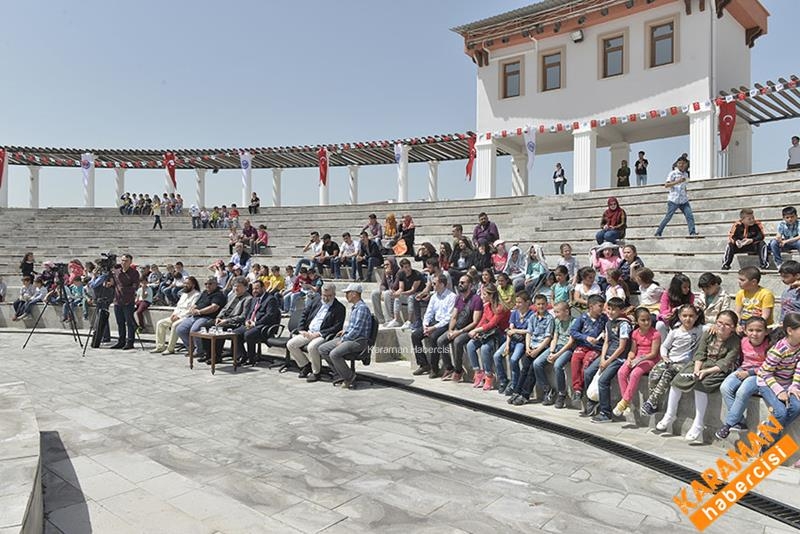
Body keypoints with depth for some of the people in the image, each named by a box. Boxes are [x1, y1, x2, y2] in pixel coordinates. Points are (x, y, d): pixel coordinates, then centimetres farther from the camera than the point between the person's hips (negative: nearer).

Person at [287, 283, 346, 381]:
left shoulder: (339, 308, -4)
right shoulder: (316, 302, 15)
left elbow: (337, 327, -13)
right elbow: (304, 314, 17)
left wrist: (319, 334, -18)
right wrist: (302, 330, 1)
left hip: (323, 335, -7)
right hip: (308, 333, 7)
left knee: (312, 347, -34)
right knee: (290, 344, -9)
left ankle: (316, 372, -11)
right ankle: (305, 365, 9)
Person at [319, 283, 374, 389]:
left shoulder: (362, 308, -15)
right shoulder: (354, 308, 18)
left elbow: (356, 331, -20)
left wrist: (343, 340, -13)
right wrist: (345, 331, 10)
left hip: (358, 341, -10)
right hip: (348, 338, 11)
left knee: (334, 354, -30)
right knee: (322, 349, 3)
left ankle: (349, 377, -10)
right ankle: (342, 374, 6)